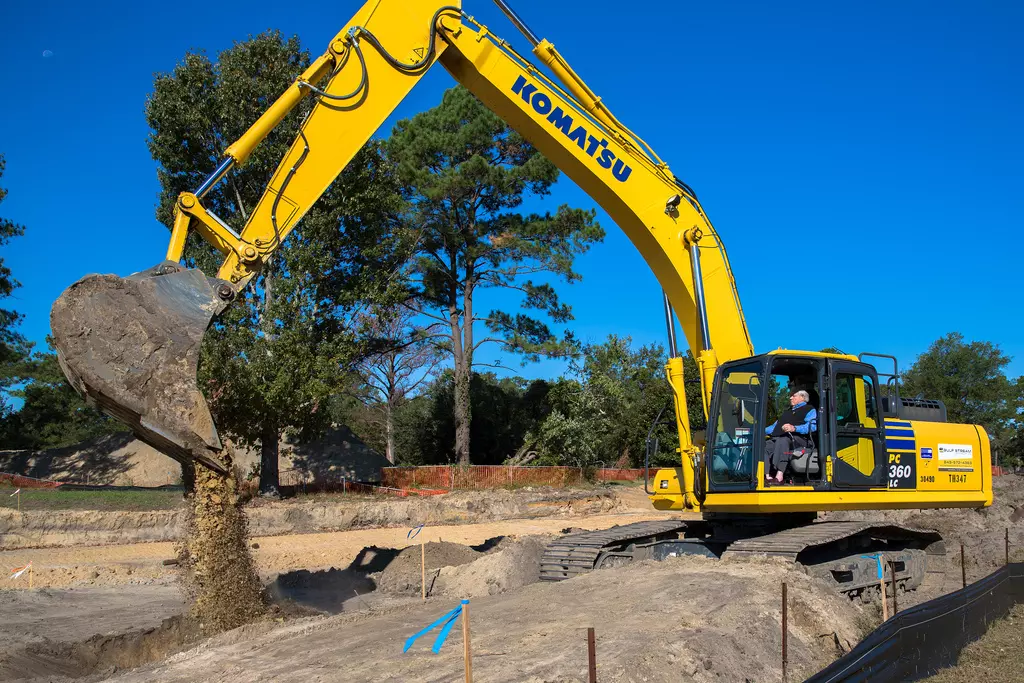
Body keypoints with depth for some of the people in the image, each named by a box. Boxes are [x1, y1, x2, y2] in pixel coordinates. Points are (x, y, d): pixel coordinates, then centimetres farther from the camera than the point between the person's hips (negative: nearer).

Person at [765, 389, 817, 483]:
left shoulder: (809, 409, 15)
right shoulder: (788, 412, 41)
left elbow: (812, 426, -5)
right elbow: (775, 425, 38)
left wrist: (794, 428, -22)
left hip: (798, 438, -7)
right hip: (777, 438, 7)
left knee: (782, 441, -42)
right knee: (763, 447, -25)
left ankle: (779, 476, -52)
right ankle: (768, 477, -37)